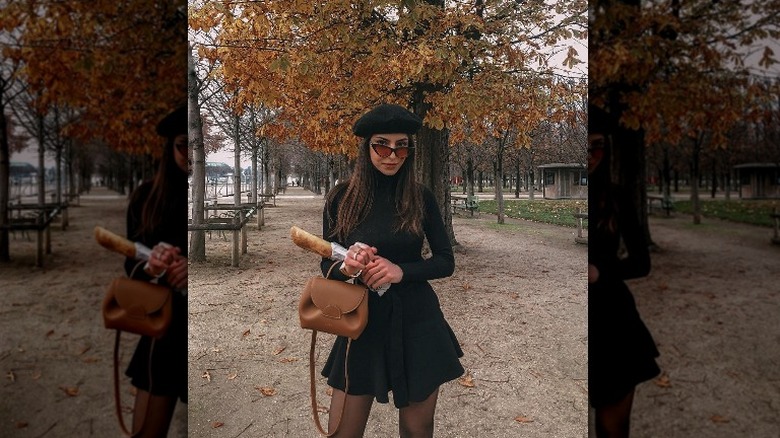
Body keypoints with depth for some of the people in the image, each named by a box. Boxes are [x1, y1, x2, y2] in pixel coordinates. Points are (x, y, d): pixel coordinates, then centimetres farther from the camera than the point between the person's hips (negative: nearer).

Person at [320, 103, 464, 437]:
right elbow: (326, 264, 2)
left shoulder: (421, 198, -3)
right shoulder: (341, 198, -4)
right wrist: (346, 266, -21)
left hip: (417, 323, 1)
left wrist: (401, 271, -18)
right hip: (363, 323, 0)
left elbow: (446, 262, 0)